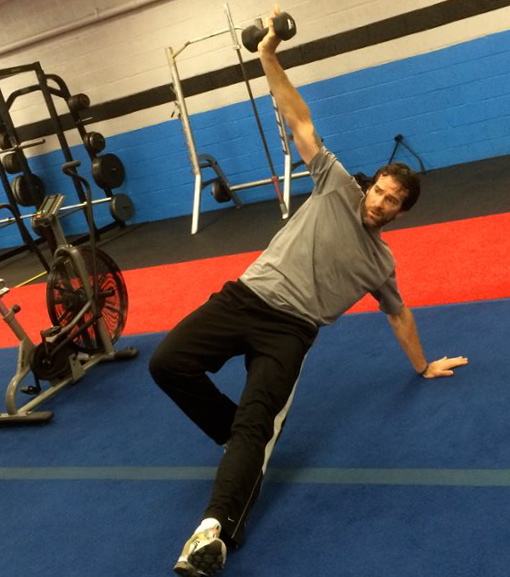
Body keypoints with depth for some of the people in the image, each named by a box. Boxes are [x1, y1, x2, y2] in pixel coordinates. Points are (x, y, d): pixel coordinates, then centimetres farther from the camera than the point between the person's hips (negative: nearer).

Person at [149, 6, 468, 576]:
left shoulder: (381, 263, 16)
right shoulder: (337, 187, 9)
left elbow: (399, 315, 31)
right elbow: (300, 124, 3)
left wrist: (423, 366, 36)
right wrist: (269, 58, -3)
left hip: (289, 329, 0)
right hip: (247, 297, 1)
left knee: (256, 422, -23)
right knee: (168, 362, -18)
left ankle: (216, 530, -31)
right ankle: (243, 437, 4)